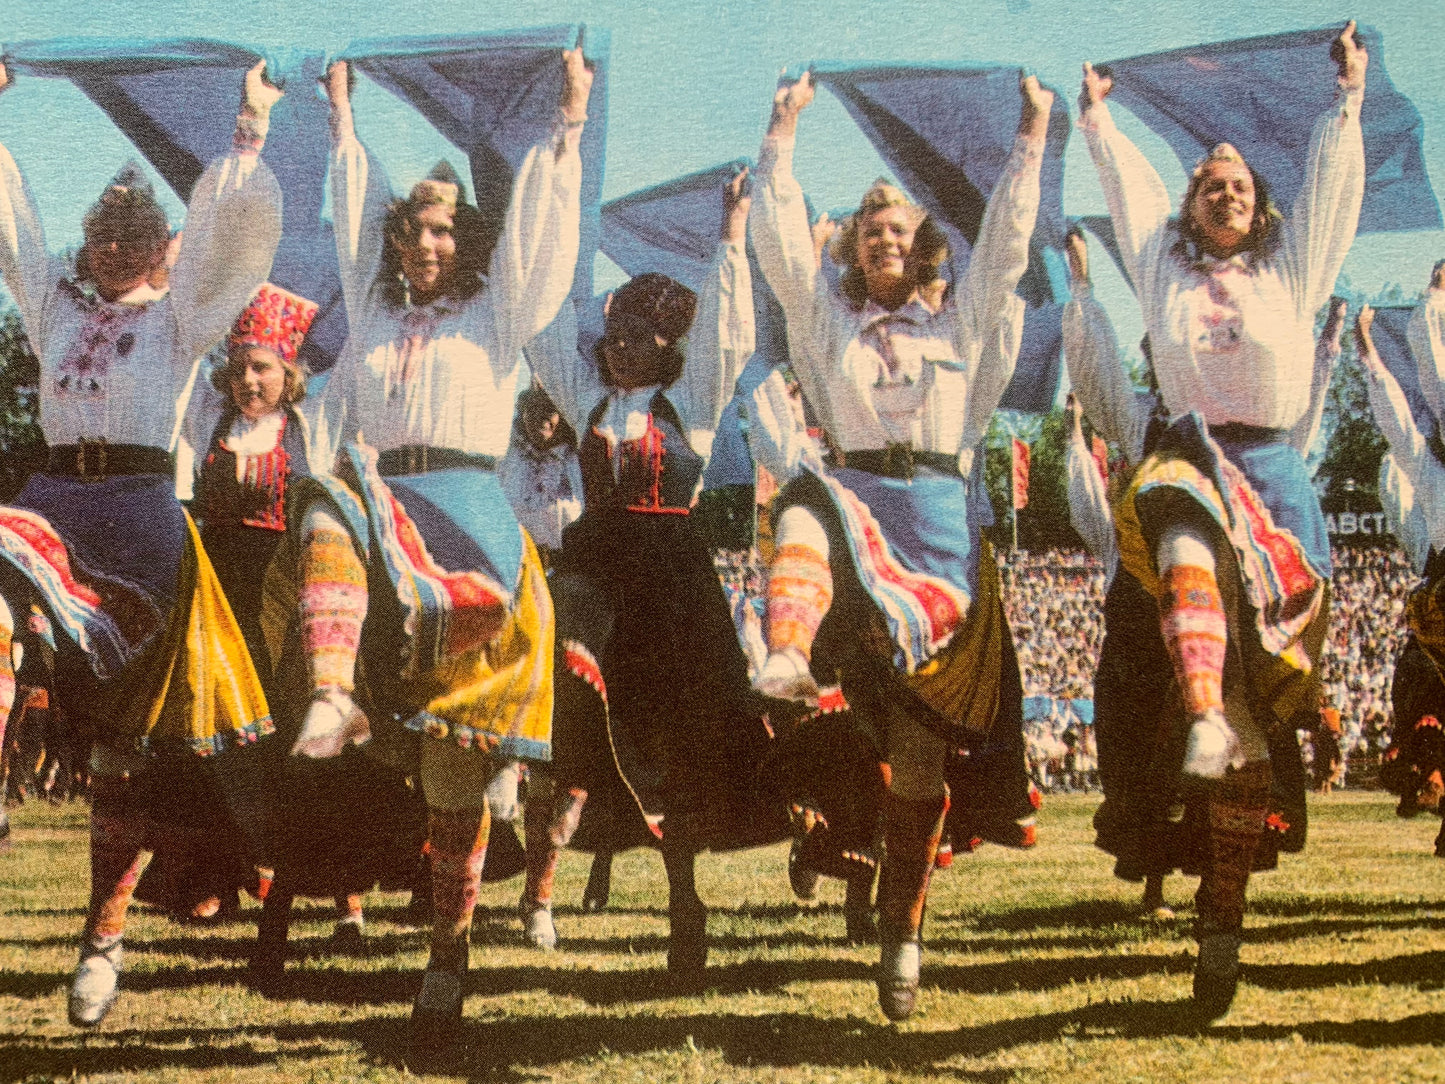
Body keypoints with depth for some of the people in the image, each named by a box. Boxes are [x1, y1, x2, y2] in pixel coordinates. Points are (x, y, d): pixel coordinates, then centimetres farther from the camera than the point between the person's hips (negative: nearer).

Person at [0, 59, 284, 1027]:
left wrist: (252, 130, 8)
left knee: (128, 730, -6)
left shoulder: (180, 313, 13)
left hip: (141, 504, -3)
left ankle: (105, 934, 1)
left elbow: (239, 226, 5)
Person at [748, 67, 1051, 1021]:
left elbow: (1008, 240, 17)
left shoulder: (964, 322, 21)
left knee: (921, 756, -6)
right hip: (859, 493, 0)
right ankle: (789, 658, -67)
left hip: (940, 512, 0)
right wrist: (785, 131, 16)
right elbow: (780, 237, 15)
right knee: (806, 505, -40)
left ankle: (904, 930, -1)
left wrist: (1033, 137, 18)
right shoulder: (829, 318, 21)